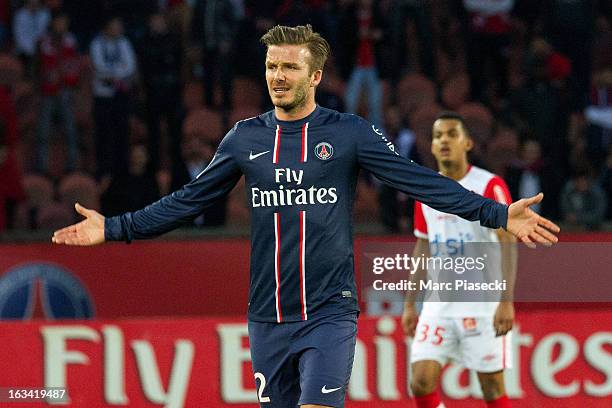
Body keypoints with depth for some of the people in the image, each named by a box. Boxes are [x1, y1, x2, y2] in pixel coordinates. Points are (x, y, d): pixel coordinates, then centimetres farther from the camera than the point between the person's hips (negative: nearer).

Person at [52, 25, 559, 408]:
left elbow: (420, 180, -5)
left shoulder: (349, 133, -1)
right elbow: (190, 200, 15)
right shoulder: (245, 138, 8)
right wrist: (114, 228, 10)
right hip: (268, 318, 3)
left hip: (329, 313, -3)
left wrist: (497, 214, -13)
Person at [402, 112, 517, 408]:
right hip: (438, 303, 5)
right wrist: (409, 304, 16)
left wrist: (506, 302, -22)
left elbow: (508, 244, -13)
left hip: (483, 303, -5)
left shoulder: (489, 186, -7)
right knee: (422, 382, -8)